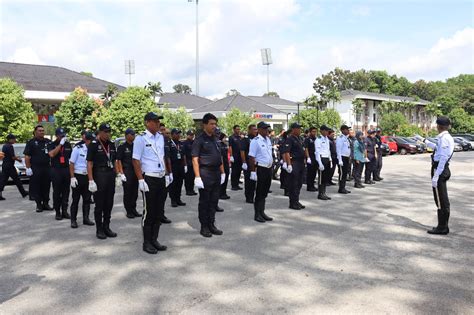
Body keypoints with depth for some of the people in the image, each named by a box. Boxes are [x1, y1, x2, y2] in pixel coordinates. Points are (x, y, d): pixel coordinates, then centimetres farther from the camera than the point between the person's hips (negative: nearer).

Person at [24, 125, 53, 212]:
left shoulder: (48, 142, 11)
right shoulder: (31, 142, 0)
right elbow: (27, 156, -3)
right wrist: (28, 168, -11)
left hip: (47, 168, 3)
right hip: (35, 168, -3)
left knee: (46, 187, 8)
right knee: (36, 187, 1)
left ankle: (46, 203, 17)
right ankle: (39, 204, 10)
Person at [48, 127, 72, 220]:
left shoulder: (68, 144, 11)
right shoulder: (51, 144, 0)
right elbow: (52, 154, -20)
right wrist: (60, 144, -18)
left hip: (66, 170, 3)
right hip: (56, 170, -3)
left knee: (66, 191, 5)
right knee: (57, 192, 2)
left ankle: (64, 211, 12)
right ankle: (57, 212, 8)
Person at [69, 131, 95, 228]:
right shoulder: (77, 148, -8)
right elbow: (71, 163, -6)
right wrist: (72, 177, -12)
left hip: (87, 176, 4)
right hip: (78, 176, -4)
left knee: (87, 199, 8)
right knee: (75, 199, 3)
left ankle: (86, 218, 19)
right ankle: (73, 220, 12)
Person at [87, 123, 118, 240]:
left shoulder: (111, 144, 12)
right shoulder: (94, 144, -5)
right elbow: (89, 164, -9)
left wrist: (116, 175, 11)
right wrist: (91, 181, -15)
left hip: (111, 176, 6)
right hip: (99, 176, -5)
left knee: (109, 204, 10)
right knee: (99, 204, 3)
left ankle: (106, 227, 22)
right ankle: (99, 229, 14)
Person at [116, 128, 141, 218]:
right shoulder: (122, 147, -3)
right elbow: (119, 161, -6)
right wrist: (121, 173, -12)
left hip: (136, 172, 5)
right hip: (127, 173, -5)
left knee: (135, 192, 9)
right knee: (127, 193, 1)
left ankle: (133, 210, 20)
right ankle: (128, 211, 10)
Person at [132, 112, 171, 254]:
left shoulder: (161, 137, 10)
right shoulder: (140, 139, -9)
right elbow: (136, 161, -11)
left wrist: (168, 174, 14)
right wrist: (141, 180, -16)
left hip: (162, 179, 6)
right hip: (149, 179, -6)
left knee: (159, 211, 11)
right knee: (149, 212, 1)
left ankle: (154, 240, 24)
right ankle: (147, 243, 14)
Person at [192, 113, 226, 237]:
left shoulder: (215, 139, 14)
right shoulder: (200, 140, -8)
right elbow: (195, 159, -13)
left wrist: (222, 172, 14)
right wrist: (197, 177, -19)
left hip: (216, 174, 7)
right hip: (205, 174, -7)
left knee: (214, 201, 12)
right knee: (204, 201, 3)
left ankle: (211, 224, 23)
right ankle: (204, 227, 14)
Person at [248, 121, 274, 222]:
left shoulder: (268, 139, 12)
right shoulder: (255, 141, -12)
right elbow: (251, 157, -15)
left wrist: (272, 165, 15)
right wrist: (253, 172, -19)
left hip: (268, 169, 7)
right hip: (260, 169, -7)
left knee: (265, 192, 14)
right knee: (259, 192, 1)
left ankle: (262, 212, 24)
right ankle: (257, 214, 11)